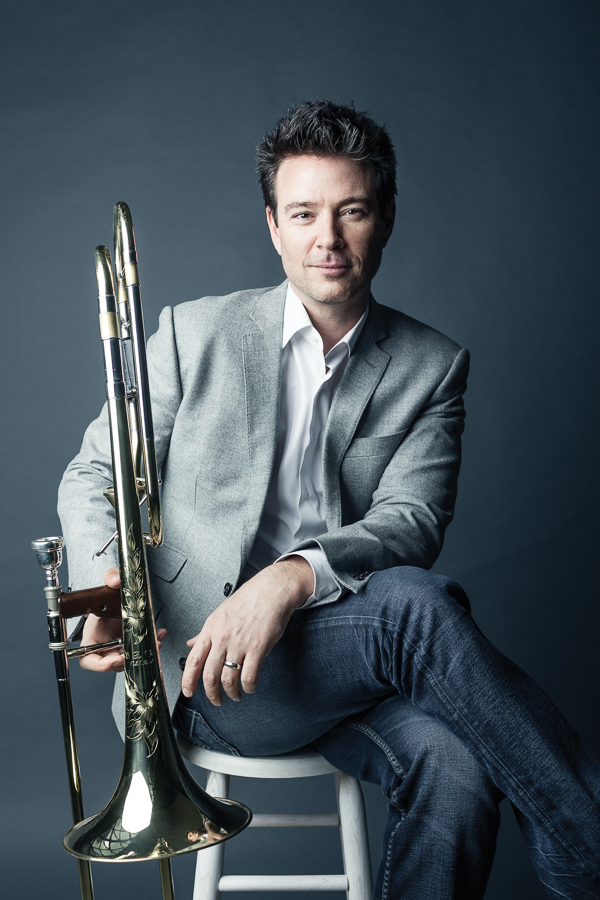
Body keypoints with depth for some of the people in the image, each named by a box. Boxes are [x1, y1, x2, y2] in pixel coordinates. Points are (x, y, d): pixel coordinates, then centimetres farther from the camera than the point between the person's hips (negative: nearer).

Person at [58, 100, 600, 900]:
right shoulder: (196, 334, 3)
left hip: (349, 646, 2)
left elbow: (413, 522, -7)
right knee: (415, 602, -29)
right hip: (204, 670, -1)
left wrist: (295, 577, -27)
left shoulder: (432, 367, 5)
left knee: (452, 768, -30)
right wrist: (106, 584, -15)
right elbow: (95, 476, 6)